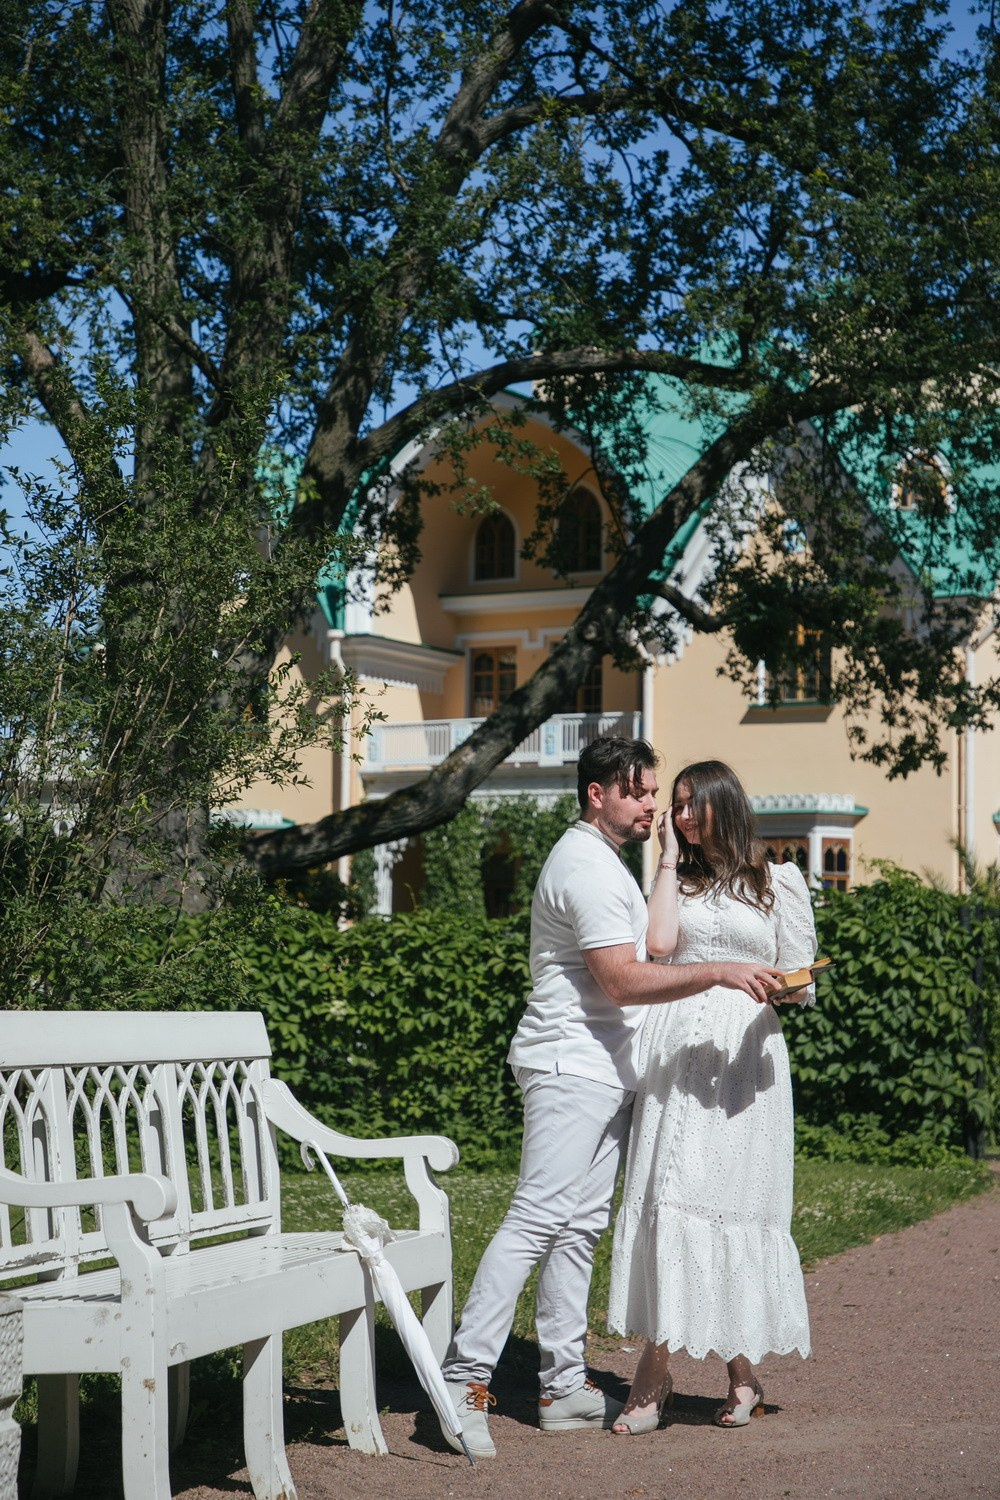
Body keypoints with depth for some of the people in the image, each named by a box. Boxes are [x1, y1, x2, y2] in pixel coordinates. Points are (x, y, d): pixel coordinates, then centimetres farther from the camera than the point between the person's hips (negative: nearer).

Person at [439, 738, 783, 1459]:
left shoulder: (602, 861, 20)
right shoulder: (587, 868, -14)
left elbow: (645, 949, 32)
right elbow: (624, 981, -23)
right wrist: (719, 972, -27)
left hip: (605, 1072, 11)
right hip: (572, 1068, -11)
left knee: (580, 1227, 9)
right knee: (537, 1220, -15)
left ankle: (565, 1386, 12)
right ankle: (466, 1377, -16)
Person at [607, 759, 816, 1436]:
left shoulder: (780, 880, 11)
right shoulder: (678, 879, 18)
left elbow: (803, 982, 8)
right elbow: (659, 944, -2)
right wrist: (670, 862, 6)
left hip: (746, 1052, -2)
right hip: (675, 1051, 2)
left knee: (736, 1201, -5)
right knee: (669, 1198, -7)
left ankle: (743, 1367, 5)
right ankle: (655, 1370, -6)